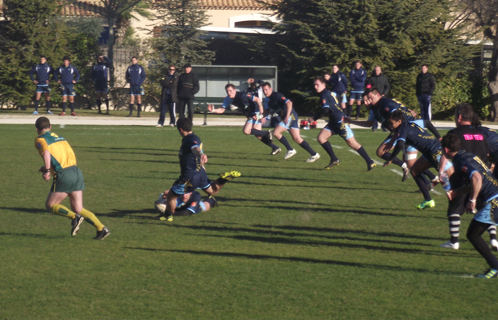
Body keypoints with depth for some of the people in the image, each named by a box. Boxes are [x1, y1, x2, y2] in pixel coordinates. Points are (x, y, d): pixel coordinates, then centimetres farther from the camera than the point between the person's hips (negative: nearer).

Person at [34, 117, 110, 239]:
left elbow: (46, 152, -18)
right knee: (78, 209, 10)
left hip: (63, 175, -7)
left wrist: (47, 170, -24)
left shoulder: (40, 139, 3)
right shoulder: (59, 137, 25)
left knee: (50, 205, 9)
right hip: (76, 171, 7)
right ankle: (101, 228, -6)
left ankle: (75, 217, -13)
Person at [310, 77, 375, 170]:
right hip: (333, 122, 10)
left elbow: (325, 110, -26)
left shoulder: (325, 95, -14)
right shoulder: (327, 93, 15)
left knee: (353, 144, -6)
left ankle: (370, 162, 1)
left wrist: (314, 118, -16)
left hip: (340, 121, -10)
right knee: (320, 138, 0)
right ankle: (334, 160, 4)